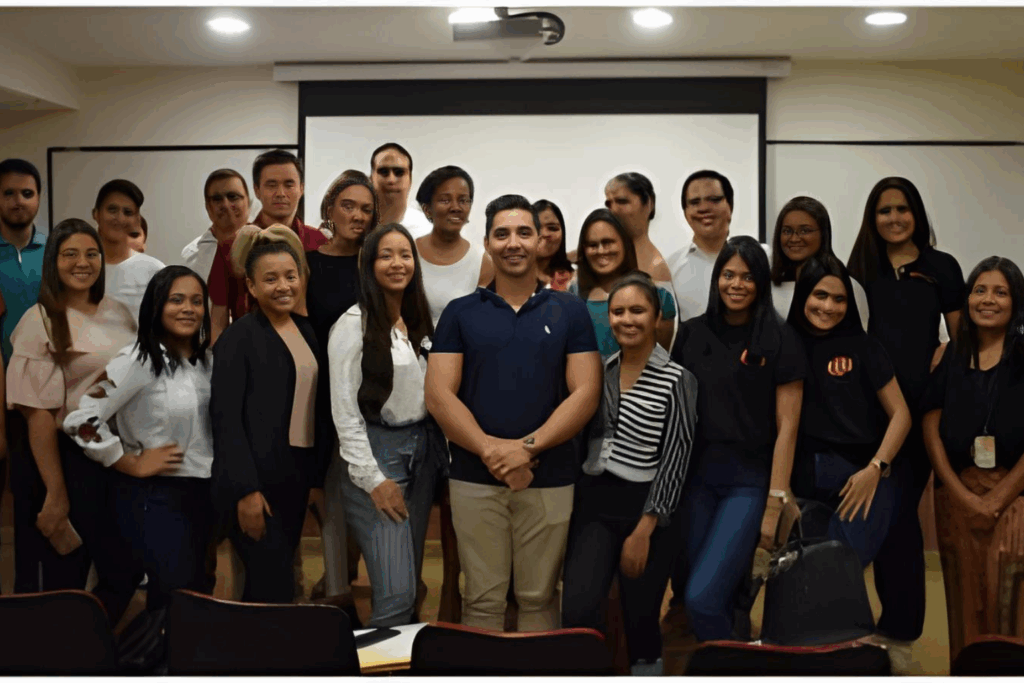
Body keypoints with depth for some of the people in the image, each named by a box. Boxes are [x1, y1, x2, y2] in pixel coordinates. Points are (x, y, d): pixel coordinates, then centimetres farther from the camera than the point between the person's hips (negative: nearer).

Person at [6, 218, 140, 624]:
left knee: (127, 571, 12)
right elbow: (39, 413, -14)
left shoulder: (119, 313, 6)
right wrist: (56, 494, -16)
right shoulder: (40, 322, -10)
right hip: (68, 461, -6)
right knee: (60, 583, 6)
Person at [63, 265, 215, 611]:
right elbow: (80, 419, -19)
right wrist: (132, 463, -12)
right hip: (154, 497, -6)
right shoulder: (138, 360, -14)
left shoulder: (207, 359, 6)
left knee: (199, 595, 15)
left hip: (203, 493, 7)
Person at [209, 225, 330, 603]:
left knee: (272, 583, 14)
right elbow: (226, 417, -14)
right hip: (256, 481, -7)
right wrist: (246, 490, -19)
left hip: (296, 477, 7)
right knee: (274, 589, -6)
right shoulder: (239, 337, -10)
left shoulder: (306, 331, 11)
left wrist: (319, 477, 12)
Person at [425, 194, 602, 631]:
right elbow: (439, 396, -2)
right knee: (482, 599, 7)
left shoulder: (570, 312, 5)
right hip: (474, 478, 0)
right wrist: (491, 451, -16)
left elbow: (586, 393, -3)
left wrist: (527, 447, -16)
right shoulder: (460, 313, 6)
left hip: (549, 478, 0)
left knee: (539, 598, 10)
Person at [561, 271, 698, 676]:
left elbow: (674, 461, -8)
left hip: (647, 510, -3)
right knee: (577, 610, -13)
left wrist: (643, 532, -12)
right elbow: (581, 436, 11)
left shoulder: (677, 381, -6)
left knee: (640, 617, 7)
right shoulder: (598, 371, 7)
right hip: (593, 505, 3)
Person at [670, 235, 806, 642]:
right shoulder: (691, 334, 7)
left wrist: (774, 504, -8)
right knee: (720, 598, 7)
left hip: (749, 482, -4)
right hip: (697, 477, 4)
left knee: (701, 598, -13)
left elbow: (786, 426, -5)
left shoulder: (780, 341, -3)